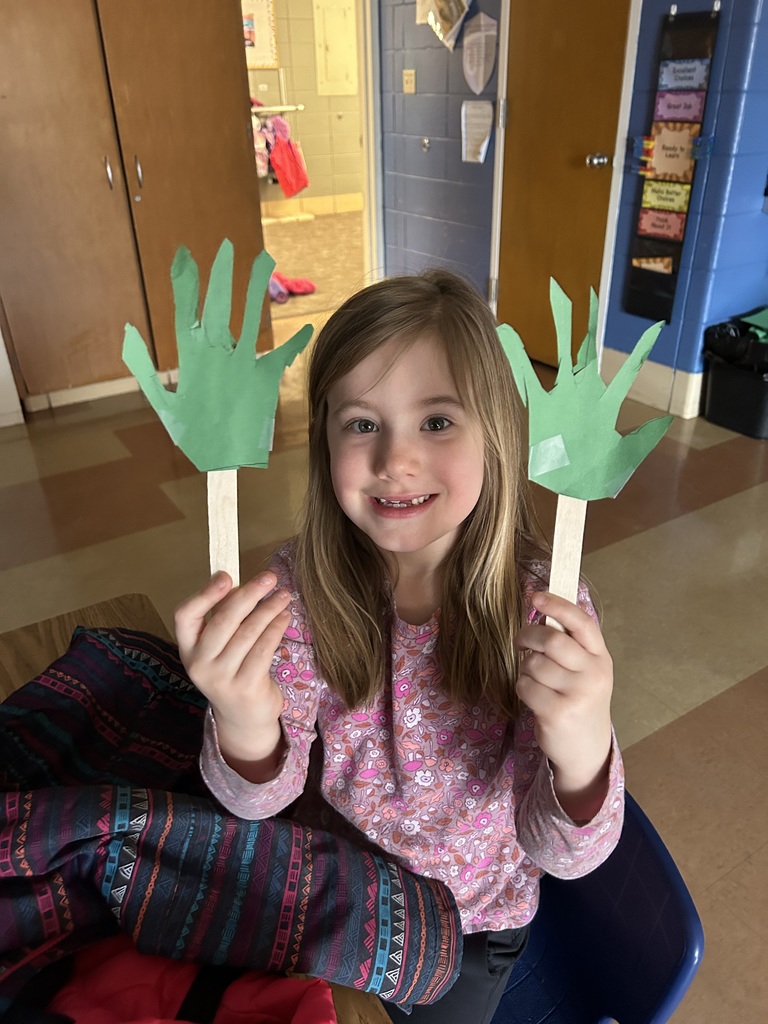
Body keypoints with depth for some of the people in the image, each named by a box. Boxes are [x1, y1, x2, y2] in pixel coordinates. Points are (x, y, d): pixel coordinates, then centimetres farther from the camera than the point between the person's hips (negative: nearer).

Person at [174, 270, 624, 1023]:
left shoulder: (539, 607, -26)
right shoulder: (303, 586, -21)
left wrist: (583, 755, -46)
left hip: (470, 921, -1)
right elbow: (264, 799, -17)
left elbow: (564, 855, -23)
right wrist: (247, 729, -40)